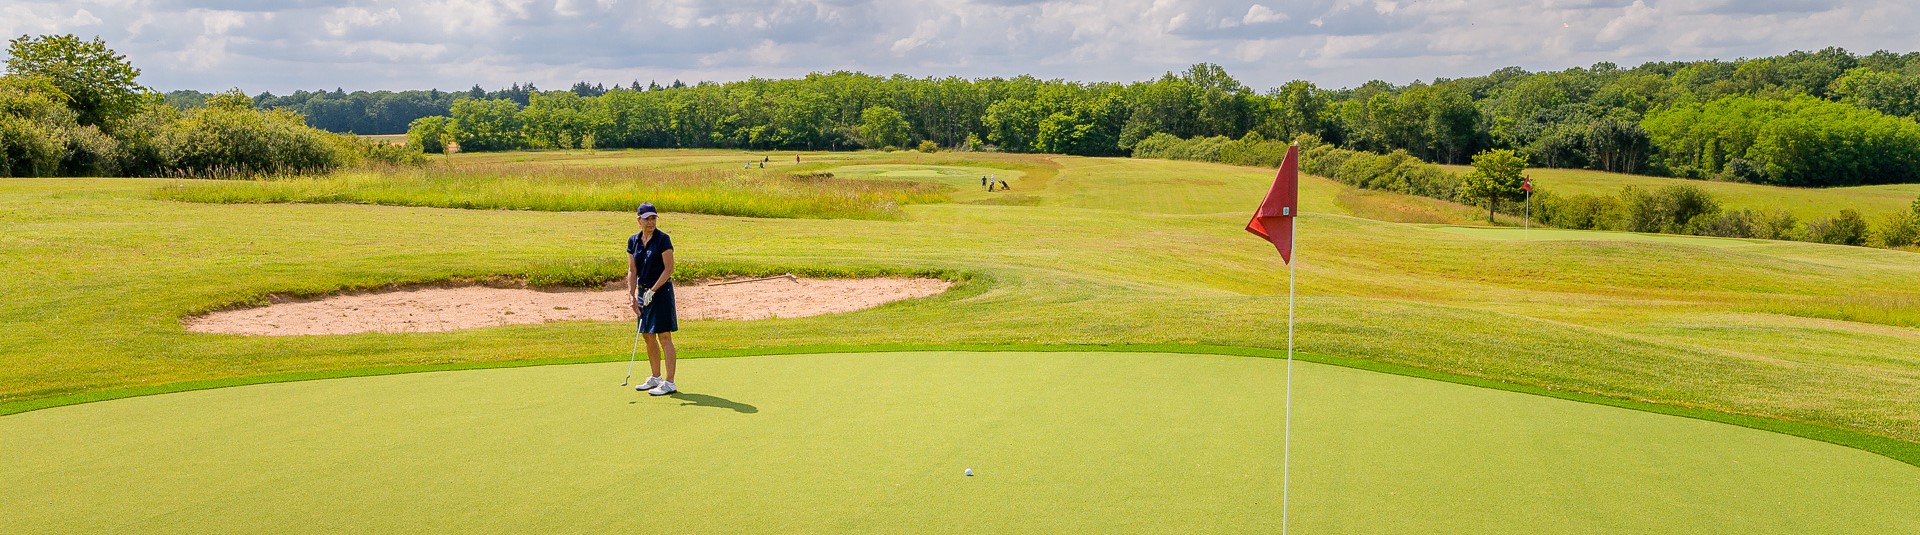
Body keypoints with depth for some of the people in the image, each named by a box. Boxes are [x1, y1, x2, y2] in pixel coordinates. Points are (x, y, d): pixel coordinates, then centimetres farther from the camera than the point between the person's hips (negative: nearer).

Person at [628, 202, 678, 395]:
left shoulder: (663, 239, -11)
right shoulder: (633, 241, 6)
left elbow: (669, 268, -14)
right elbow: (632, 270, 6)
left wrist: (653, 291, -17)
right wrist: (632, 296, -3)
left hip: (661, 291, -7)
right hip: (643, 291, 7)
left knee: (664, 336, -7)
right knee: (648, 336, 12)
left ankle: (669, 383, -5)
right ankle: (656, 378, 25)